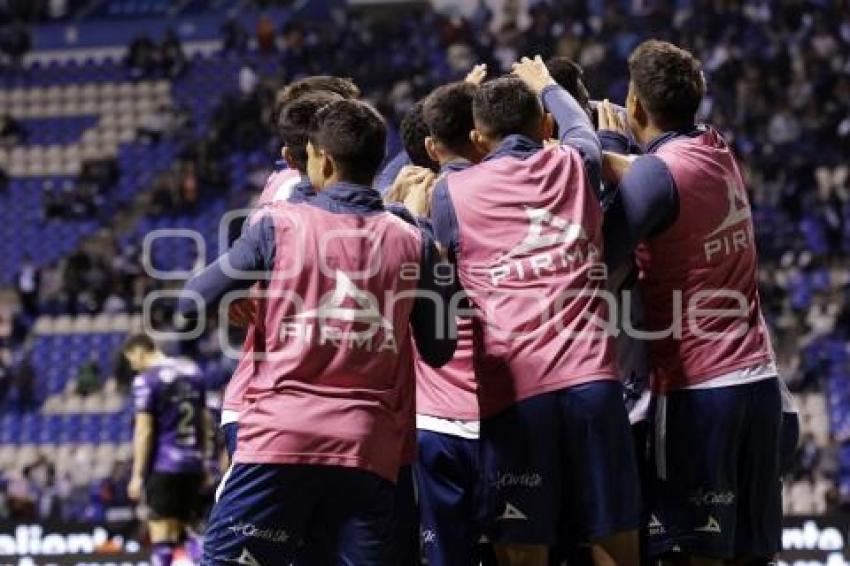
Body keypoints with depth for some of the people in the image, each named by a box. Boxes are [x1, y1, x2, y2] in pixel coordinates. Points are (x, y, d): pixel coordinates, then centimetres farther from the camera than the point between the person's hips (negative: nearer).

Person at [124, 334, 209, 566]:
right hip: (193, 464, 7)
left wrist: (137, 475, -10)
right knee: (180, 531, 12)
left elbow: (144, 431, -13)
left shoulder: (146, 380, -10)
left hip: (163, 466, -7)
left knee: (161, 536, -6)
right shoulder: (192, 371, 11)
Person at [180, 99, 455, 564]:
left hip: (280, 437, -3)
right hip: (370, 450, 3)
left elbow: (190, 303, 3)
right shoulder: (413, 243, 7)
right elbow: (439, 350, 14)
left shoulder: (280, 224, 1)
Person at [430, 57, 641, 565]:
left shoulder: (452, 193, 7)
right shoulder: (574, 164, 14)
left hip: (514, 393, -1)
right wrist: (547, 85, 58)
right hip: (592, 380, 1)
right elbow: (581, 126, 38)